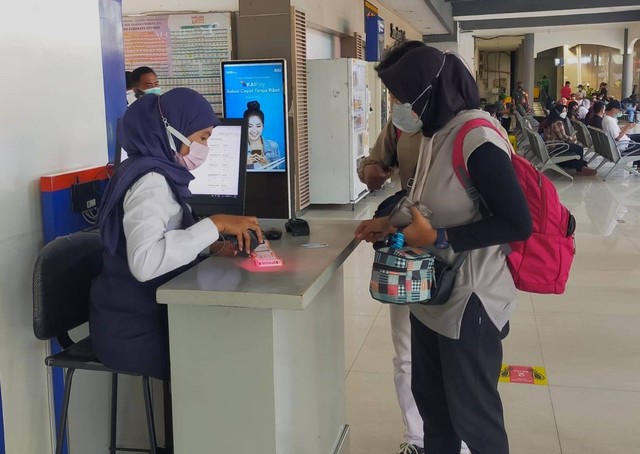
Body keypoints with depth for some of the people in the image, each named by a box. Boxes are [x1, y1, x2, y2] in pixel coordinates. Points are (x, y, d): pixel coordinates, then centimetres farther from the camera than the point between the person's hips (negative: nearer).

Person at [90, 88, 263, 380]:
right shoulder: (150, 181, -21)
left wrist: (213, 247, 0)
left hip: (144, 315, 9)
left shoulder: (160, 173, 8)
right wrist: (216, 224, -31)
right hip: (133, 331, -9)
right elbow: (144, 261, -36)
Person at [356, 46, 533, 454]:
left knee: (472, 412, 8)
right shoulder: (438, 132, 8)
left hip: (470, 300, -9)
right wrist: (394, 225, 6)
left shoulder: (477, 138, -21)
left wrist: (437, 238, -22)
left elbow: (518, 224, -24)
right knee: (429, 398, 22)